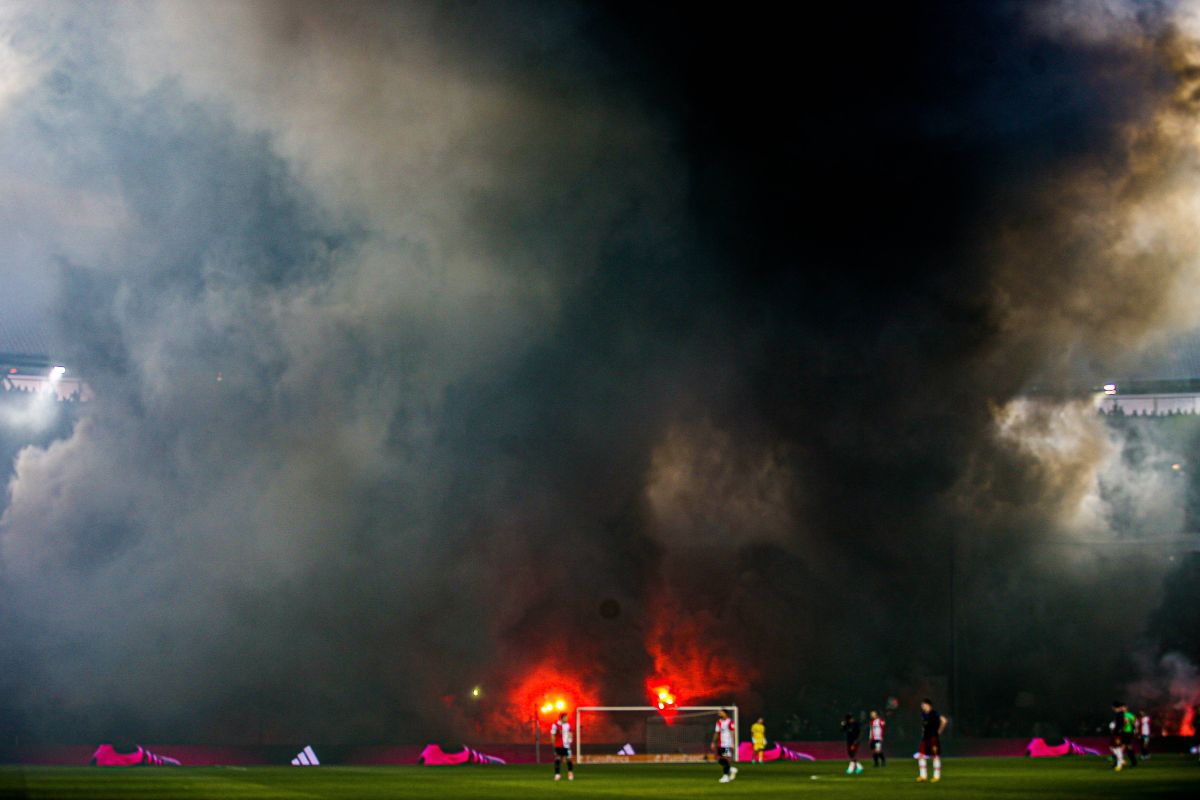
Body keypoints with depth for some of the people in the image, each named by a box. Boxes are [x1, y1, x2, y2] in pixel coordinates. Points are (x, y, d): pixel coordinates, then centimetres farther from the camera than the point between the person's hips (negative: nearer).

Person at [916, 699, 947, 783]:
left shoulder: (934, 714, -14)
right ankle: (923, 775, 9)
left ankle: (937, 776, 6)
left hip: (933, 738, -8)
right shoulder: (923, 714, 11)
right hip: (925, 738, 8)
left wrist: (939, 730, -12)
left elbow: (944, 720, -21)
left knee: (935, 756, -1)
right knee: (921, 756, 3)